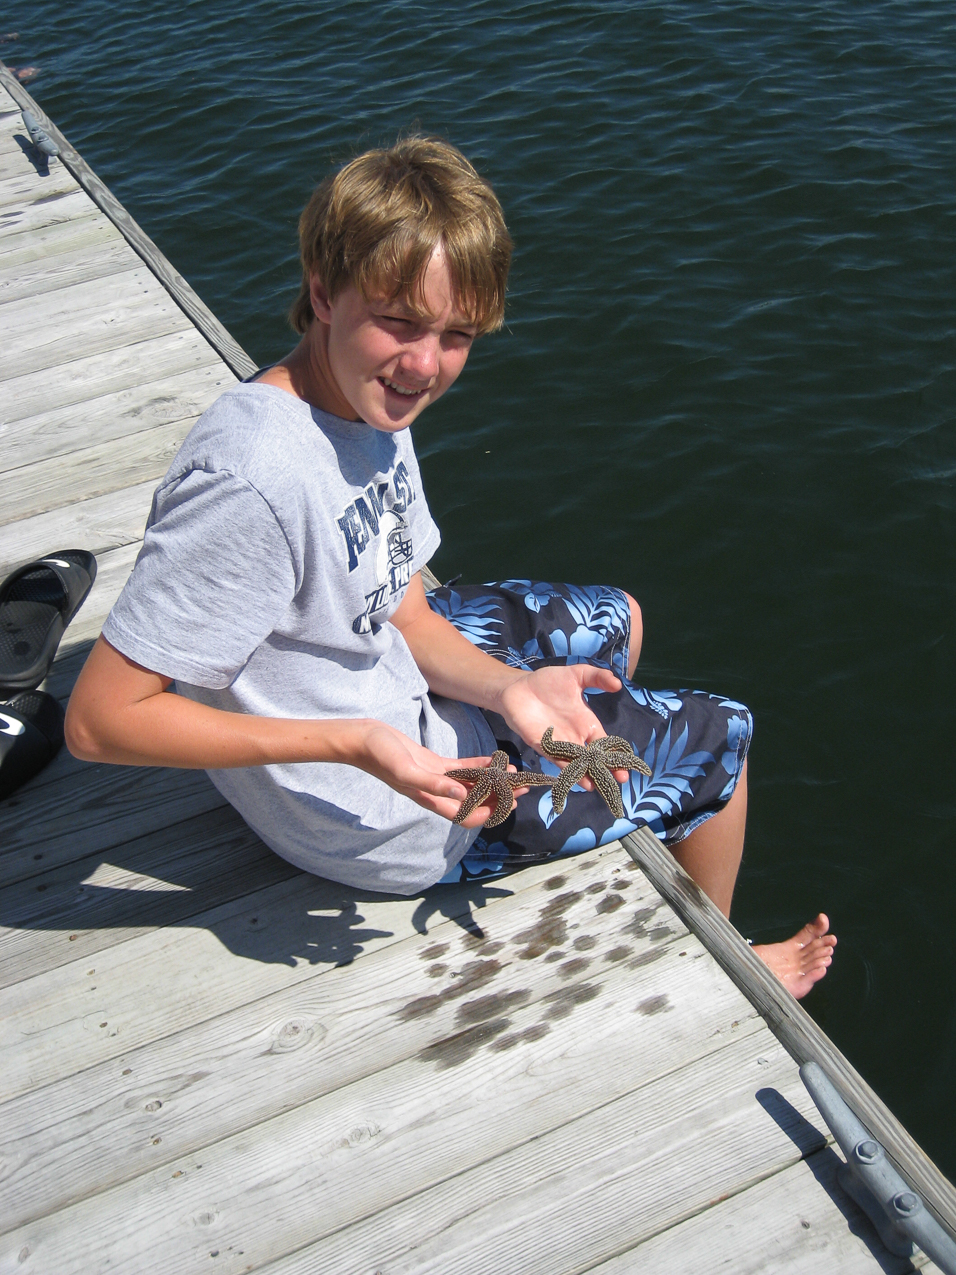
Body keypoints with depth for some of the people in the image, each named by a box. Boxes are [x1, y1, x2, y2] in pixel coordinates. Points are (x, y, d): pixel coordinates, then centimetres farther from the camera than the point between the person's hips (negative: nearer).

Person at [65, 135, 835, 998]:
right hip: (380, 824, -8)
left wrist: (510, 687, -20)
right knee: (720, 740, 6)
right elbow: (100, 719, -31)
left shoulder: (370, 401, -8)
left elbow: (404, 616, -1)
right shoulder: (253, 480, -36)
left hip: (397, 674, 8)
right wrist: (359, 746, -34)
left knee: (616, 620, 27)